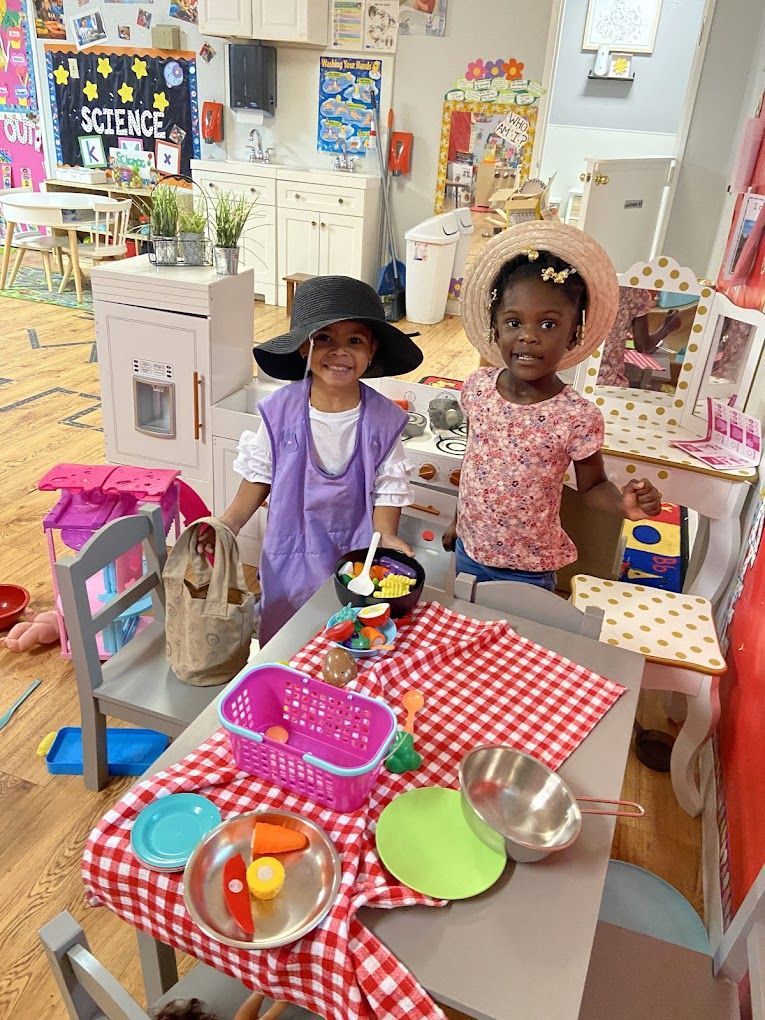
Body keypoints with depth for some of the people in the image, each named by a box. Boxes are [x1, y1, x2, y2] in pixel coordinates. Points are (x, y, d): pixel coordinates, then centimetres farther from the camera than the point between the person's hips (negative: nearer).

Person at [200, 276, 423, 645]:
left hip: (355, 555, -1)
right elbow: (260, 475, -1)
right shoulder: (280, 410, -11)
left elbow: (388, 487, -7)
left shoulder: (383, 418, -12)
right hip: (291, 555, 1)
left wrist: (385, 535, -22)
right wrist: (230, 522, -11)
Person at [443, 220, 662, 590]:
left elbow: (592, 486, -7)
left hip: (527, 569, -4)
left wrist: (623, 503, -28)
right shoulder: (477, 387, -10)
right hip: (468, 549, 4)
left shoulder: (577, 416, -21)